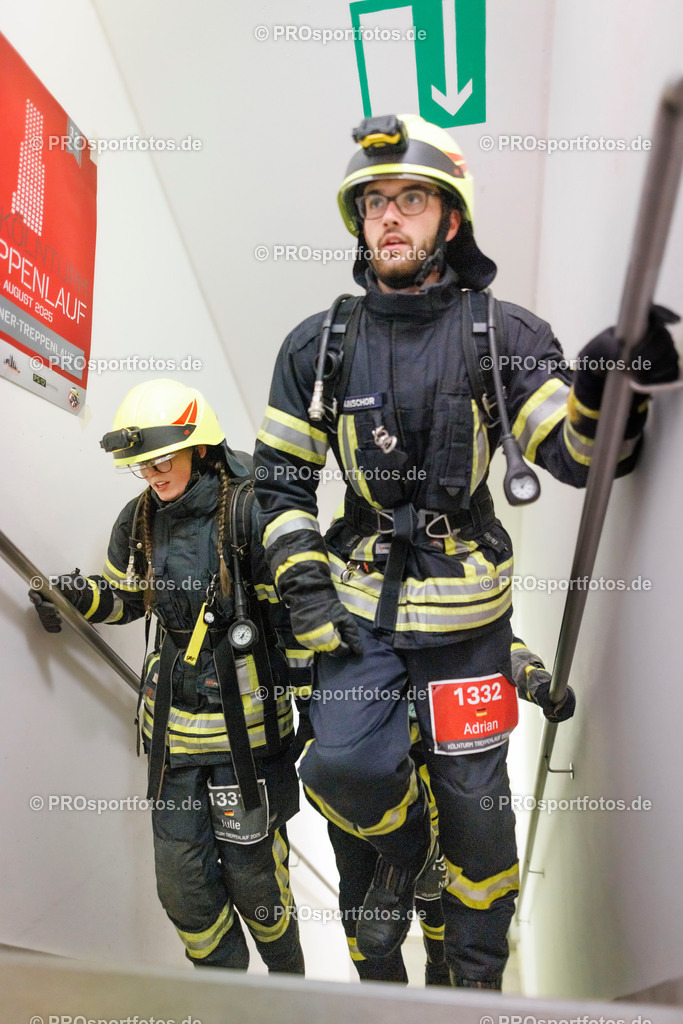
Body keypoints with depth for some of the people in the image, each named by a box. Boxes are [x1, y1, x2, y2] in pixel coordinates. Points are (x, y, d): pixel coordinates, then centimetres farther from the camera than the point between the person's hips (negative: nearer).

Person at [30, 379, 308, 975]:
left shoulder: (249, 512, -16)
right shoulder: (140, 521, 2)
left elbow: (295, 612, -12)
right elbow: (124, 596, 18)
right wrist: (79, 596, -2)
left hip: (246, 721, -5)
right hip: (173, 723, 5)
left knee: (252, 872, 8)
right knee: (182, 879, 13)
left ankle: (288, 979, 40)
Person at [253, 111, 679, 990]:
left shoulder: (505, 334, -4)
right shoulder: (318, 346, 0)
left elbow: (577, 456, -10)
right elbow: (279, 477, 5)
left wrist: (607, 389, -30)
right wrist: (303, 580, -4)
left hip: (466, 613, -1)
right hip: (360, 604, 2)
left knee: (474, 800, 9)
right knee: (344, 766, -13)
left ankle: (478, 975, 38)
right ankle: (402, 847, 26)